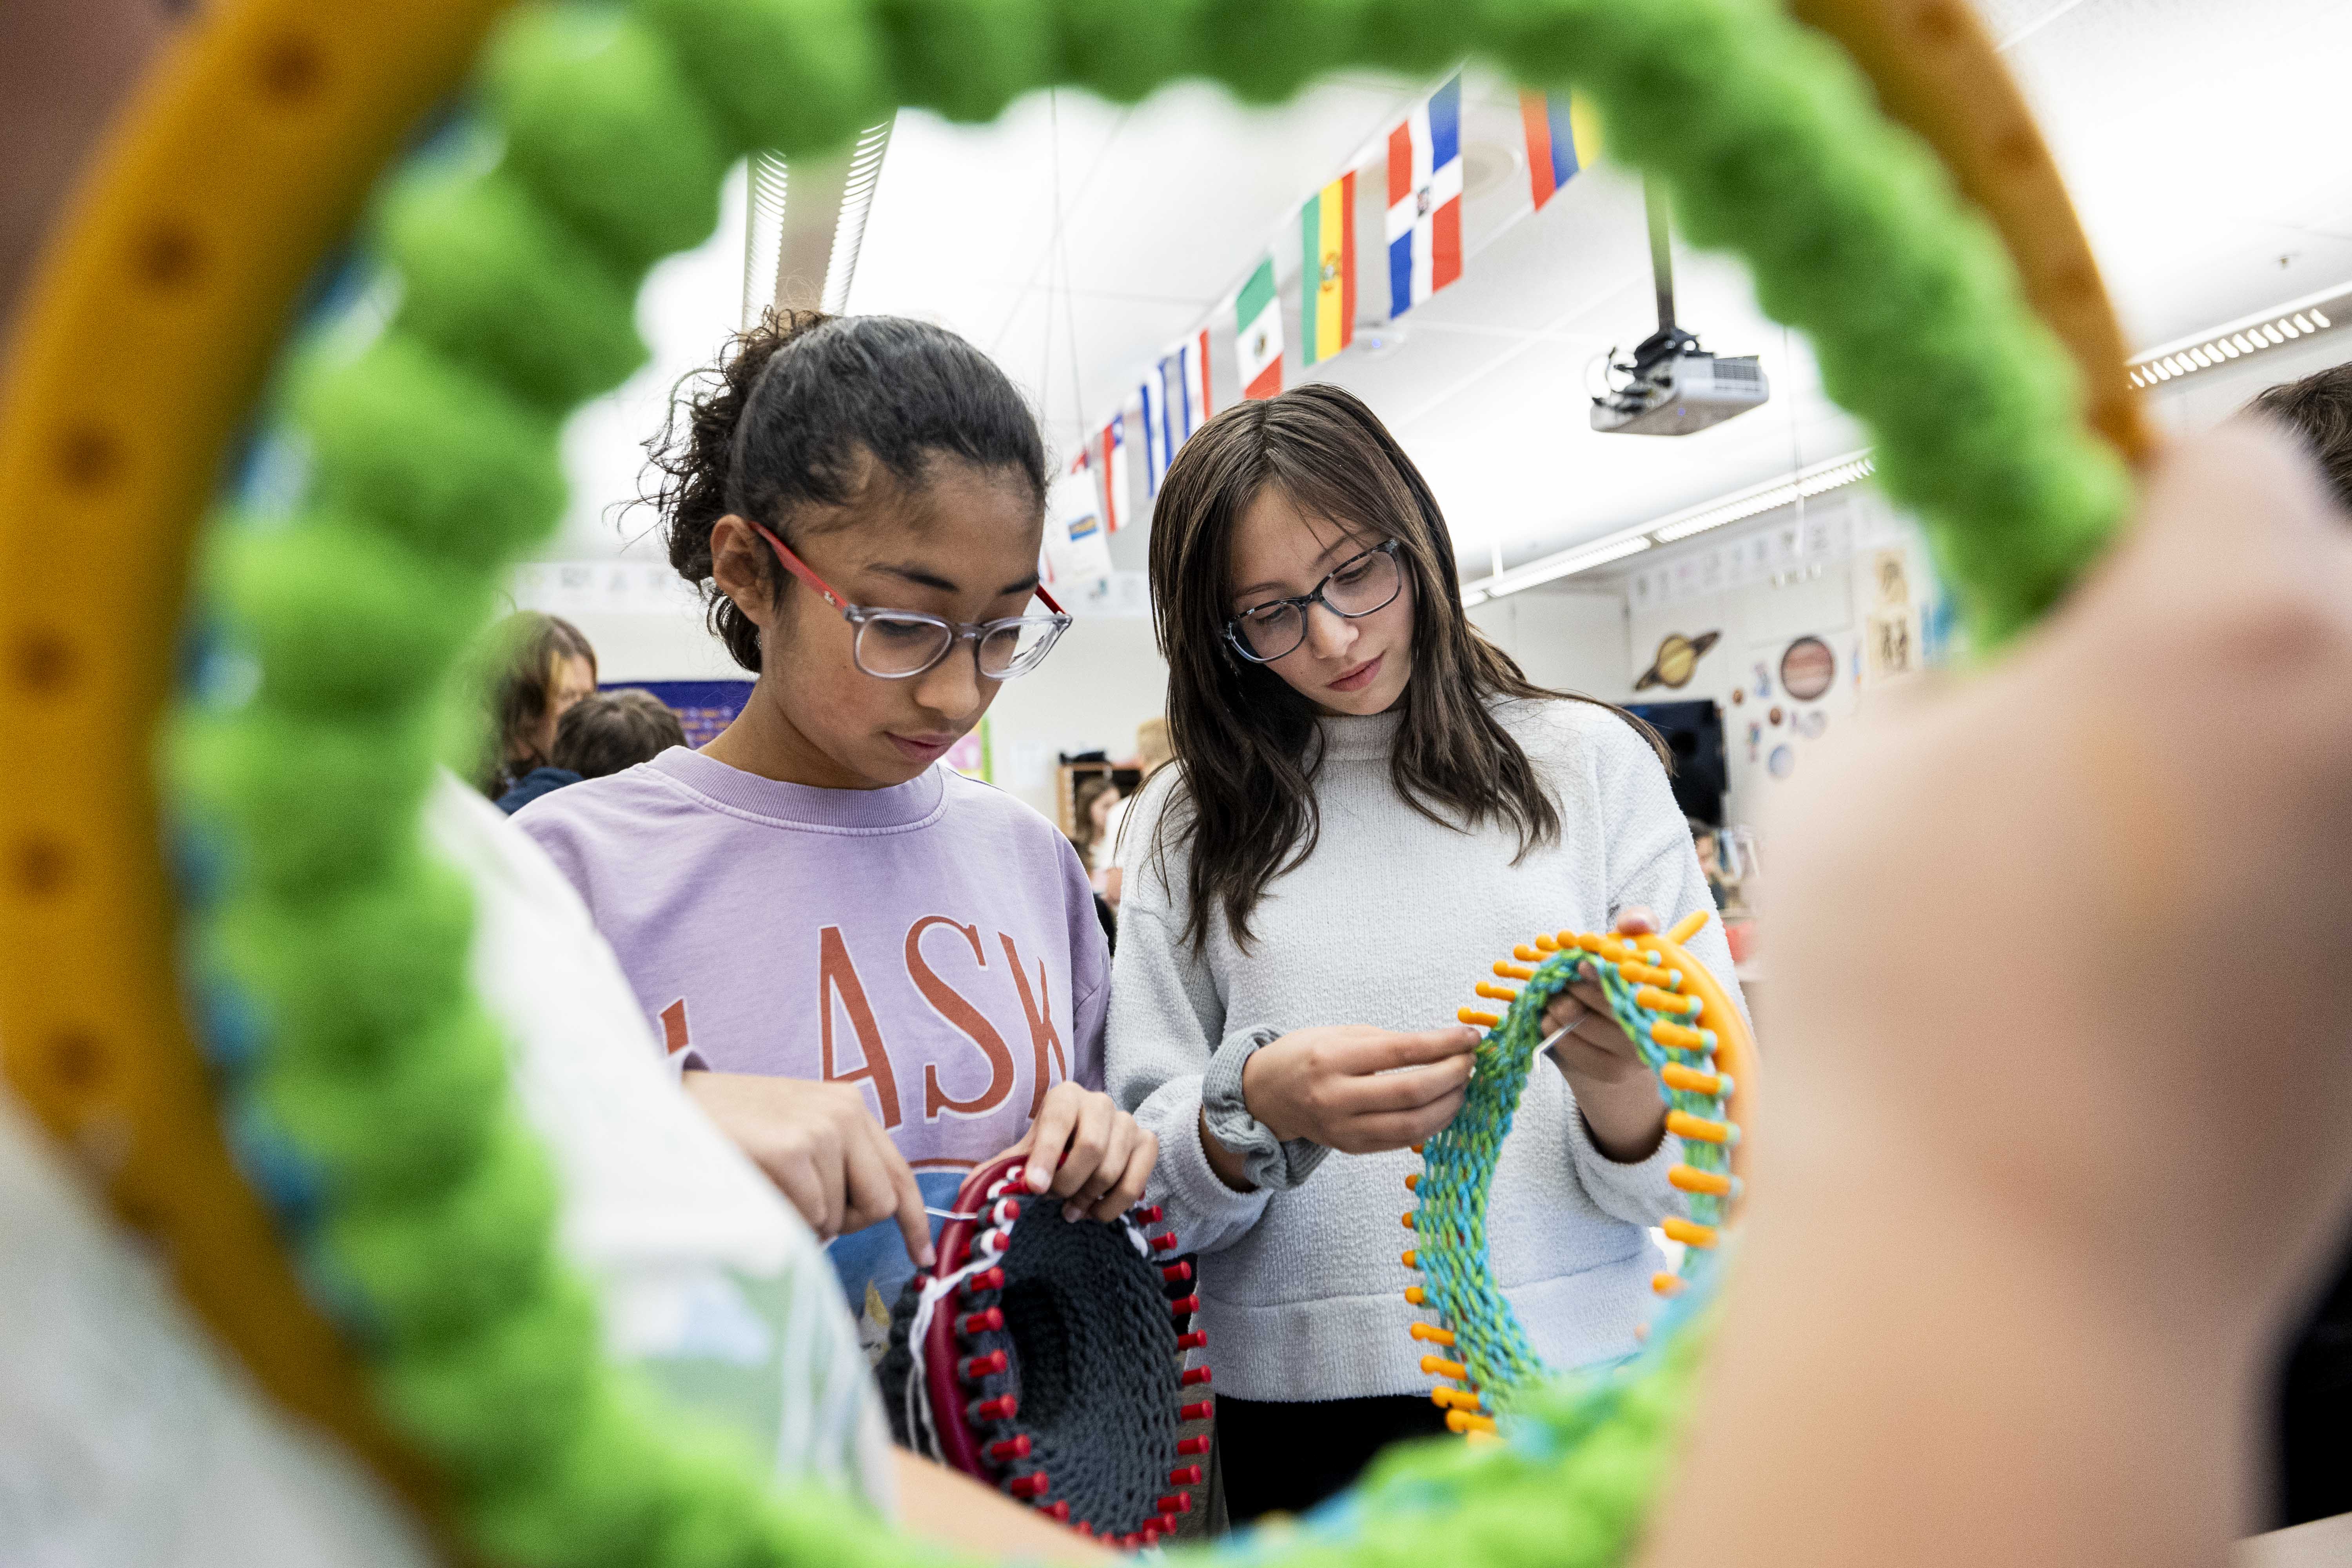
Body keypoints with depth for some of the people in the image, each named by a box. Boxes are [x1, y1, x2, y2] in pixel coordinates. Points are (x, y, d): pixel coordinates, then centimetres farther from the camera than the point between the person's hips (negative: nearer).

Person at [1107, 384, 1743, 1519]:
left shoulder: (1590, 760, -1)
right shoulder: (1188, 822, 0)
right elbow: (1143, 1190, -3)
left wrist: (1624, 1099, -23)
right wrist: (1254, 1115, -23)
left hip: (1578, 1379, 0)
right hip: (1297, 1410, 0)